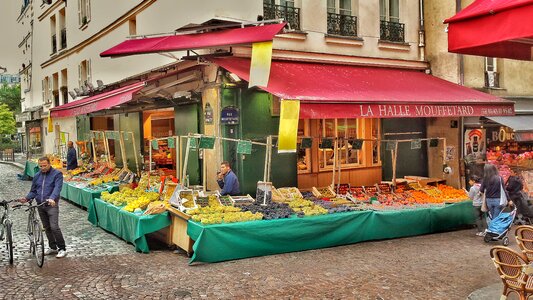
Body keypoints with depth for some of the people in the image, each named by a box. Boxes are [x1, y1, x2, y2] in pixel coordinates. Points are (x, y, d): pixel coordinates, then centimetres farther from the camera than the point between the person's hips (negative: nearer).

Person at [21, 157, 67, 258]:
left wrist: (52, 198, -36)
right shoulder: (37, 176, 13)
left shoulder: (57, 174, -5)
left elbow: (57, 188, -19)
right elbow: (33, 191, 17)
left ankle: (62, 249, -4)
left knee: (54, 227, -13)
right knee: (47, 228, 11)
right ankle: (53, 247, 24)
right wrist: (27, 198, -3)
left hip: (52, 205, -6)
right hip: (40, 205, 6)